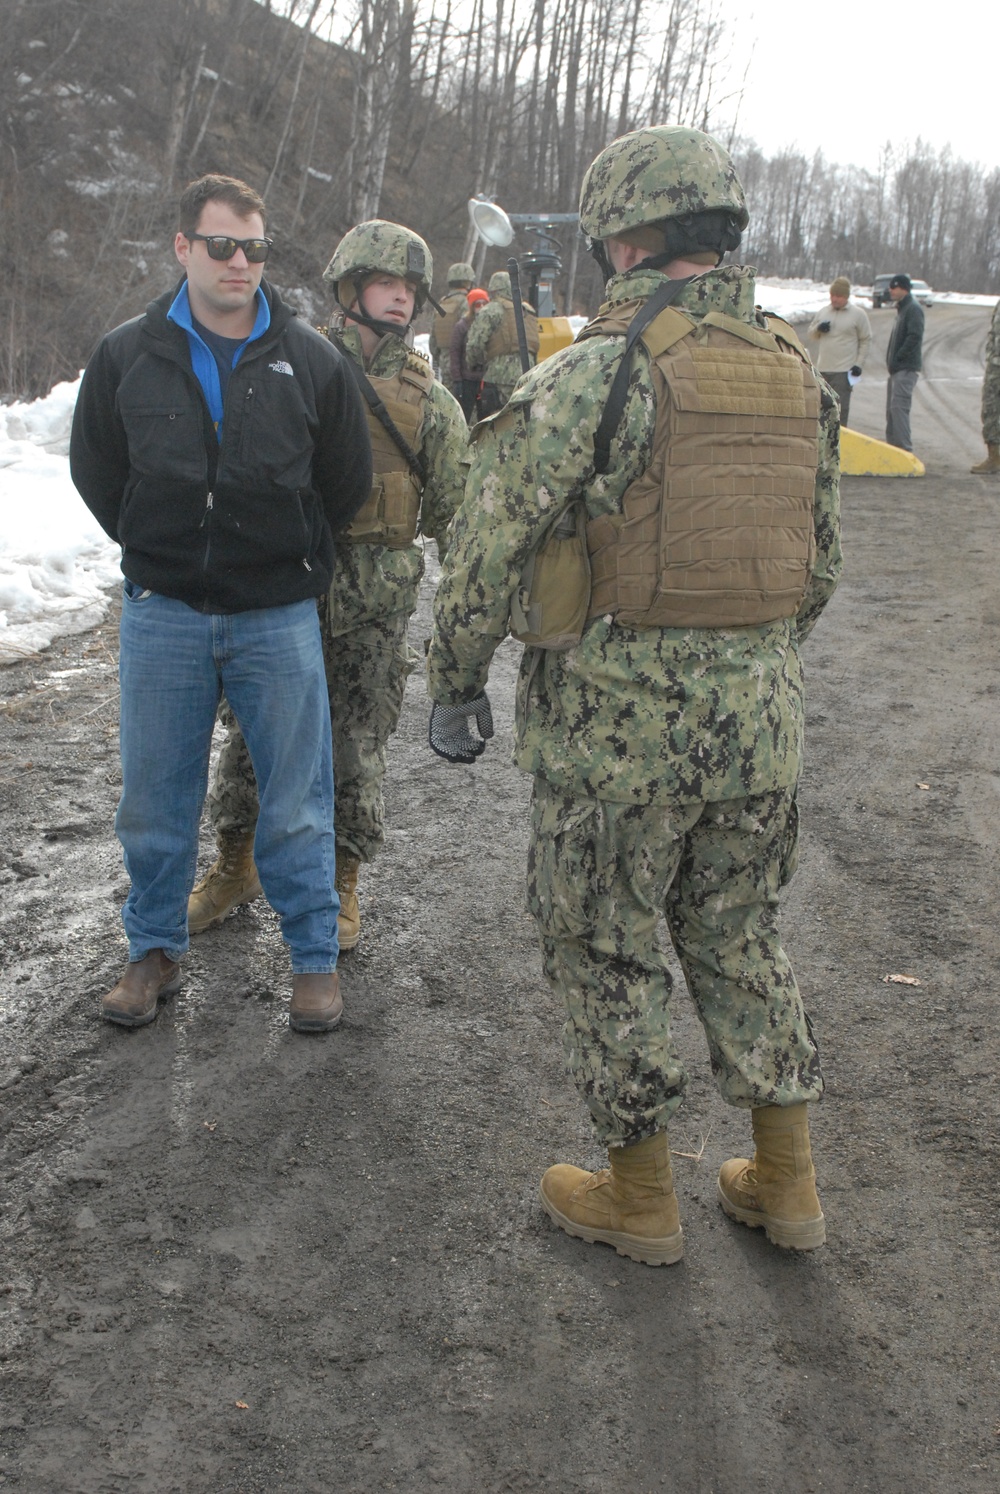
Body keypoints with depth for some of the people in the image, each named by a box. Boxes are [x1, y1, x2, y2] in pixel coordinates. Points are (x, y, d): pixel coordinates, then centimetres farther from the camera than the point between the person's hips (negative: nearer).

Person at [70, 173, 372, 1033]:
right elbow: (96, 470, 13)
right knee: (154, 801, 10)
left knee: (296, 803, 5)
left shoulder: (311, 361, 0)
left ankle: (315, 956, 21)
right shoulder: (127, 356, 2)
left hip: (279, 620, -1)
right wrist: (158, 552, 10)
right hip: (161, 616, 1)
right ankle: (155, 950, 28)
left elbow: (348, 482, 11)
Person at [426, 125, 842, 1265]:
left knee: (604, 953, 11)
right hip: (759, 724, 6)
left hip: (618, 723, -6)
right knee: (741, 941, 20)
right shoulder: (799, 374, 7)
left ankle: (640, 1196, 25)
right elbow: (822, 564, 14)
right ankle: (784, 1183, 30)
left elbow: (489, 545, -13)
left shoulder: (597, 370, -14)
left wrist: (455, 682, 0)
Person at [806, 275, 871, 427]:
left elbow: (866, 340, 2)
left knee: (840, 409, -10)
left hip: (844, 371, -5)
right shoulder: (823, 312, 12)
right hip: (822, 369, 5)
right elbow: (811, 334, 19)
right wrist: (818, 329, -4)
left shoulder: (858, 314, -1)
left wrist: (859, 363, -6)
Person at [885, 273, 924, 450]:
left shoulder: (913, 308, -12)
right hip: (897, 368, 10)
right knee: (891, 408, 13)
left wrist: (897, 358, -18)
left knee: (899, 406, -16)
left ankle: (905, 450, -17)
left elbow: (915, 337, -21)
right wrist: (891, 359, 13)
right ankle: (893, 446, 20)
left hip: (906, 368, -10)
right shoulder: (902, 308, 18)